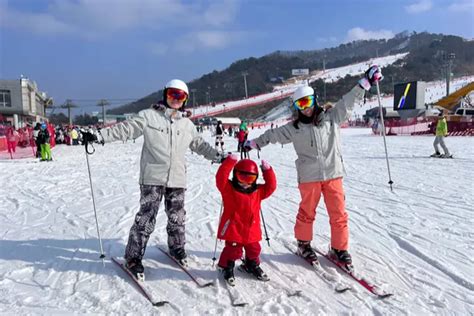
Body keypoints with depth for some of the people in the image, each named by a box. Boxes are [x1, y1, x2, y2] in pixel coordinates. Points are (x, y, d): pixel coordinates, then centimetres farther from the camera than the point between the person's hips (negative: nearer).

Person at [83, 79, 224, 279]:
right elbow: (125, 129, -5)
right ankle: (133, 257, 11)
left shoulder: (187, 125, 14)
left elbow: (199, 145, 23)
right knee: (146, 217, -4)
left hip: (177, 179, 4)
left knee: (177, 217, 14)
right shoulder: (149, 116, 0)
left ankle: (177, 248, 35)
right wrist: (99, 136, -14)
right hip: (153, 178, -4)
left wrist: (218, 156, 18)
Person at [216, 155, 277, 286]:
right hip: (234, 230, -5)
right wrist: (230, 161, -28)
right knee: (233, 250, 0)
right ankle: (227, 267, 25)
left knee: (254, 249, 18)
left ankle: (252, 265, 43)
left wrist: (267, 171, -1)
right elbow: (221, 178, -22)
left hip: (252, 231, 5)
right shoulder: (228, 189, -8)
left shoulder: (258, 191, 7)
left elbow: (271, 186, 8)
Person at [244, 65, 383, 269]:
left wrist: (366, 82, -4)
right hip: (308, 177, 0)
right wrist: (253, 143, 22)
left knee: (338, 213, 3)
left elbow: (349, 101, 3)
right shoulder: (294, 128, 6)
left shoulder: (330, 117, 5)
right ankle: (303, 244, 31)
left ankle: (339, 249, 19)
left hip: (333, 174, 1)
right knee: (307, 212, 10)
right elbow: (272, 135, 16)